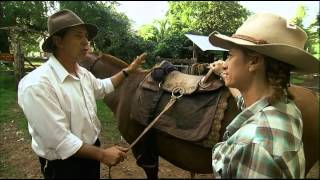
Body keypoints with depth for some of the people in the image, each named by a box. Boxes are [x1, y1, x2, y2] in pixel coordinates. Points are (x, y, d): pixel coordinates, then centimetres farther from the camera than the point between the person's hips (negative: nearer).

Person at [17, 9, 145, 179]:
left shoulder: (83, 73, -2)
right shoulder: (37, 85, -29)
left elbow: (102, 87, 19)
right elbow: (59, 140, -29)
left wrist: (128, 70, 14)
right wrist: (102, 154, -22)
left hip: (91, 149, 8)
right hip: (64, 164, -7)